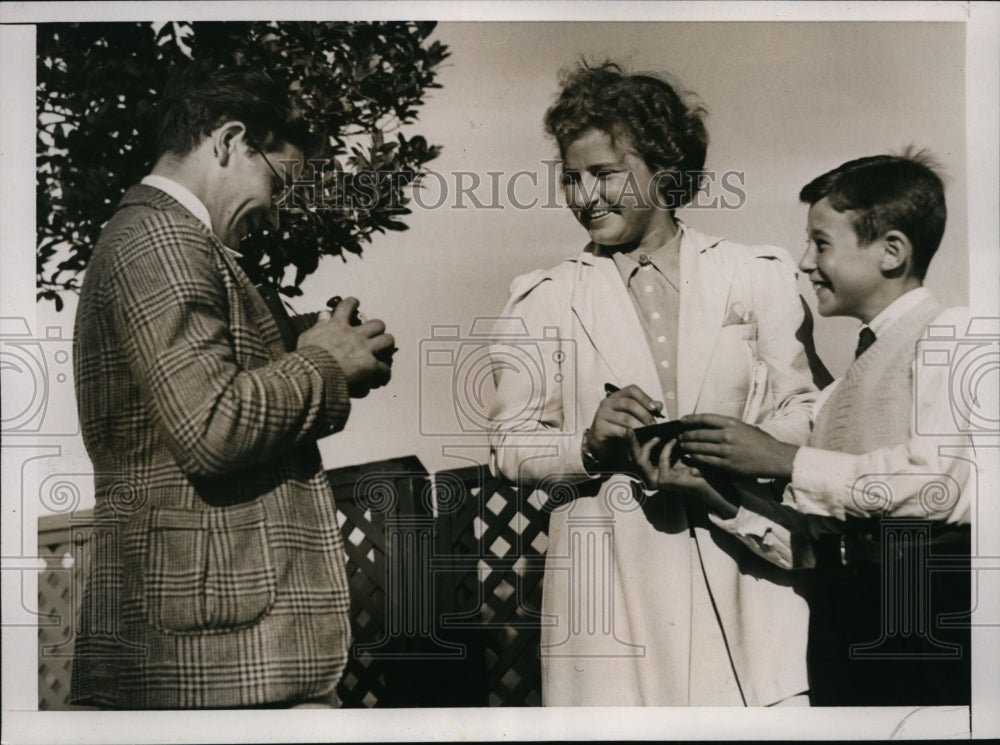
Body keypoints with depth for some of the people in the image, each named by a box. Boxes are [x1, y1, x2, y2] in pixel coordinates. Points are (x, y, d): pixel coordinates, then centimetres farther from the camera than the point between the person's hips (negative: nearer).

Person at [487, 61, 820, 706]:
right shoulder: (543, 299, 9)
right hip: (608, 576, 0)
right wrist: (590, 444, -13)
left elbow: (805, 411, 6)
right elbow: (510, 447, 7)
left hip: (741, 573, 1)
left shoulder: (759, 277, 9)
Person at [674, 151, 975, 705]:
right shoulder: (842, 387, 21)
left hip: (930, 597, -7)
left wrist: (785, 462, -12)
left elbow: (937, 478, -18)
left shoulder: (947, 333, -2)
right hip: (840, 611, 7)